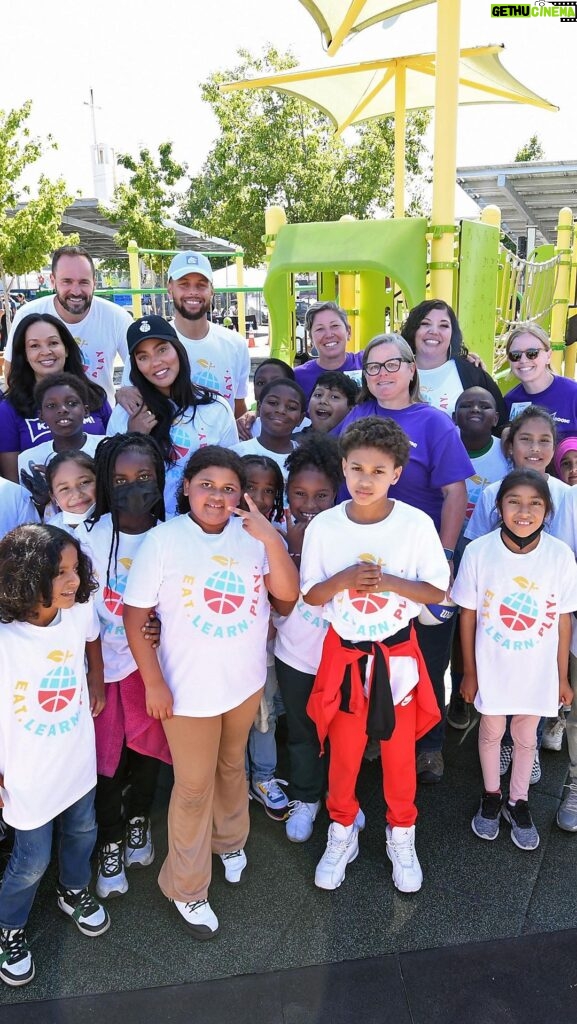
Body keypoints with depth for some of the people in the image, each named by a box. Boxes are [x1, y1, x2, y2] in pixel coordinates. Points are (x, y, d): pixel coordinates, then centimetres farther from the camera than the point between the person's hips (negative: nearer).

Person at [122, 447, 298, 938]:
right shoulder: (163, 540, -17)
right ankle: (186, 889, 32)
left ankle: (230, 841, 53)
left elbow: (288, 594, -14)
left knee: (232, 767, 25)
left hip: (246, 681, 4)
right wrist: (154, 682, -13)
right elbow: (134, 615, -13)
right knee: (194, 788, 10)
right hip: (189, 690, -3)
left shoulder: (253, 534, -7)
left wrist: (272, 538, -27)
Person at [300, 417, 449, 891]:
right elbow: (310, 595, -4)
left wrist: (390, 582, -22)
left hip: (398, 652, 0)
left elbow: (438, 590, -7)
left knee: (400, 752, 14)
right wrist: (345, 579, -23)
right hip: (345, 652, 1)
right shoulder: (324, 526, -10)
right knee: (344, 751, 14)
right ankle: (342, 834, 38)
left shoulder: (417, 524, -13)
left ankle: (401, 836, 38)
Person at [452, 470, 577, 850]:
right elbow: (468, 614, -8)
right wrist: (469, 673, -2)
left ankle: (518, 802, 43)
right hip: (492, 668, -1)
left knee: (526, 737, 20)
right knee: (491, 731, 20)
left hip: (538, 671, 1)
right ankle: (491, 796, 45)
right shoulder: (479, 551, -18)